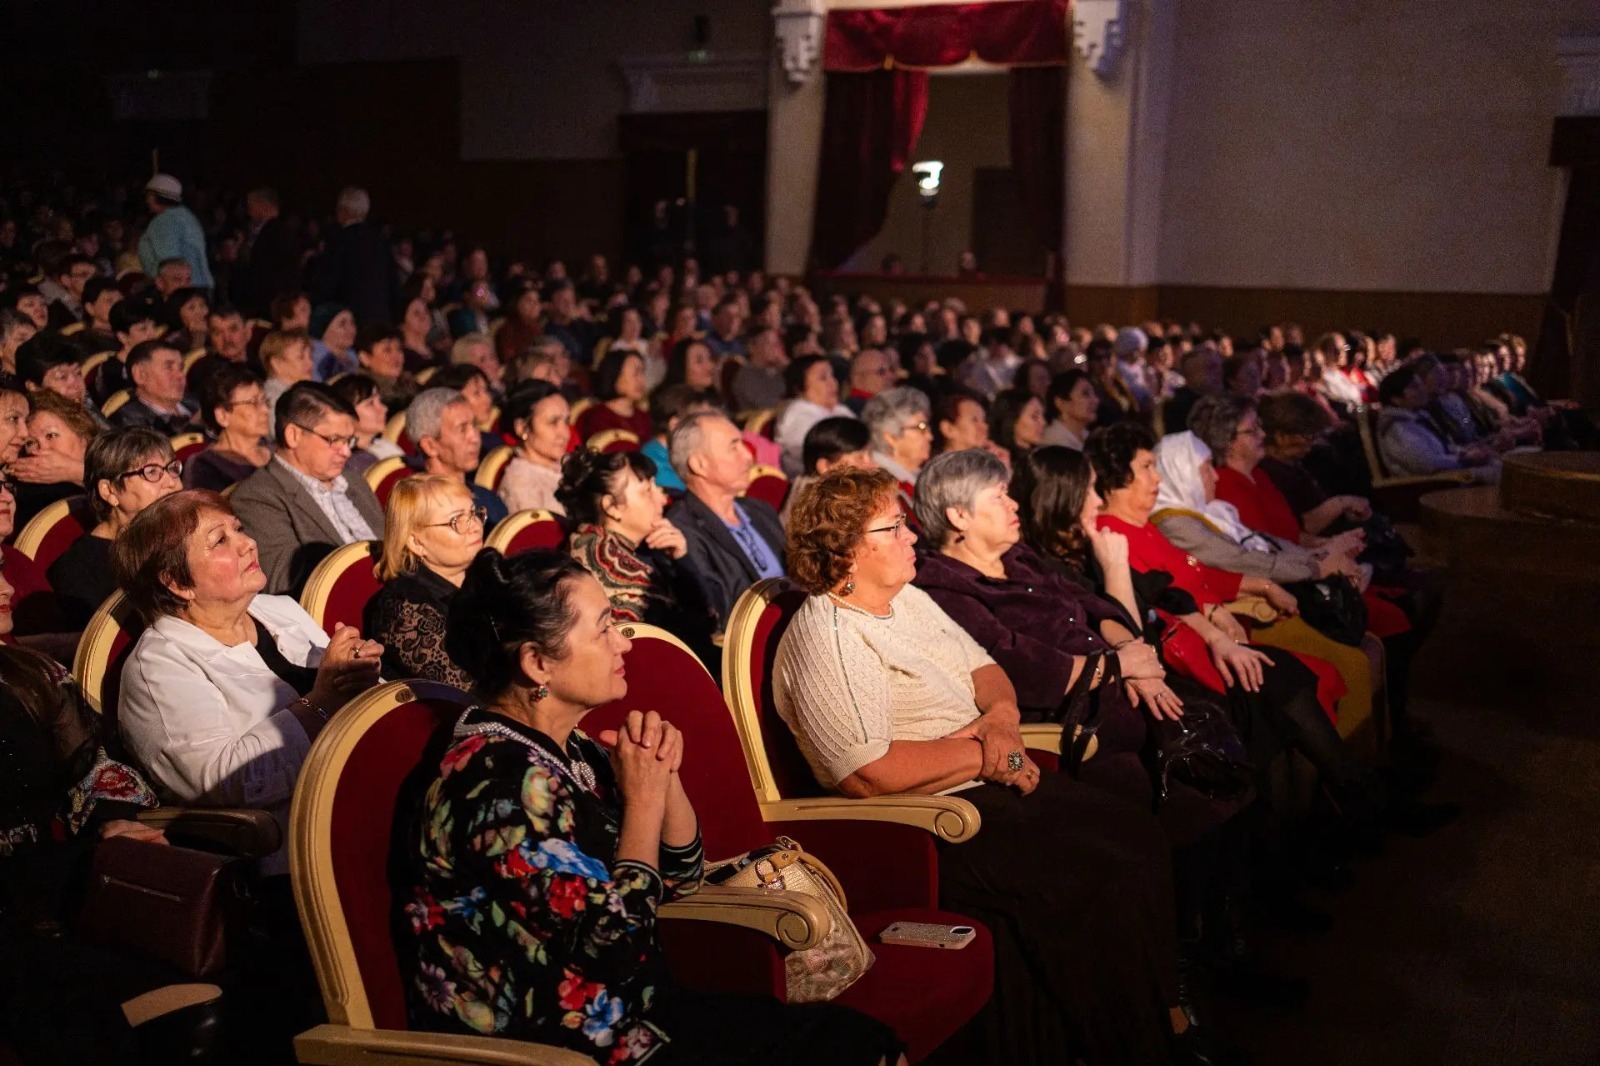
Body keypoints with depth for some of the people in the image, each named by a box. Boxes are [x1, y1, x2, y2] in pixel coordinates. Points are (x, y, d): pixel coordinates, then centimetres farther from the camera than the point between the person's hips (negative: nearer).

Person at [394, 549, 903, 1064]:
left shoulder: (569, 750, 3)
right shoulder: (500, 781, -23)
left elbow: (679, 877, 11)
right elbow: (614, 948, -24)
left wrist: (665, 774, -7)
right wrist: (644, 798, -16)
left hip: (624, 1013, 8)